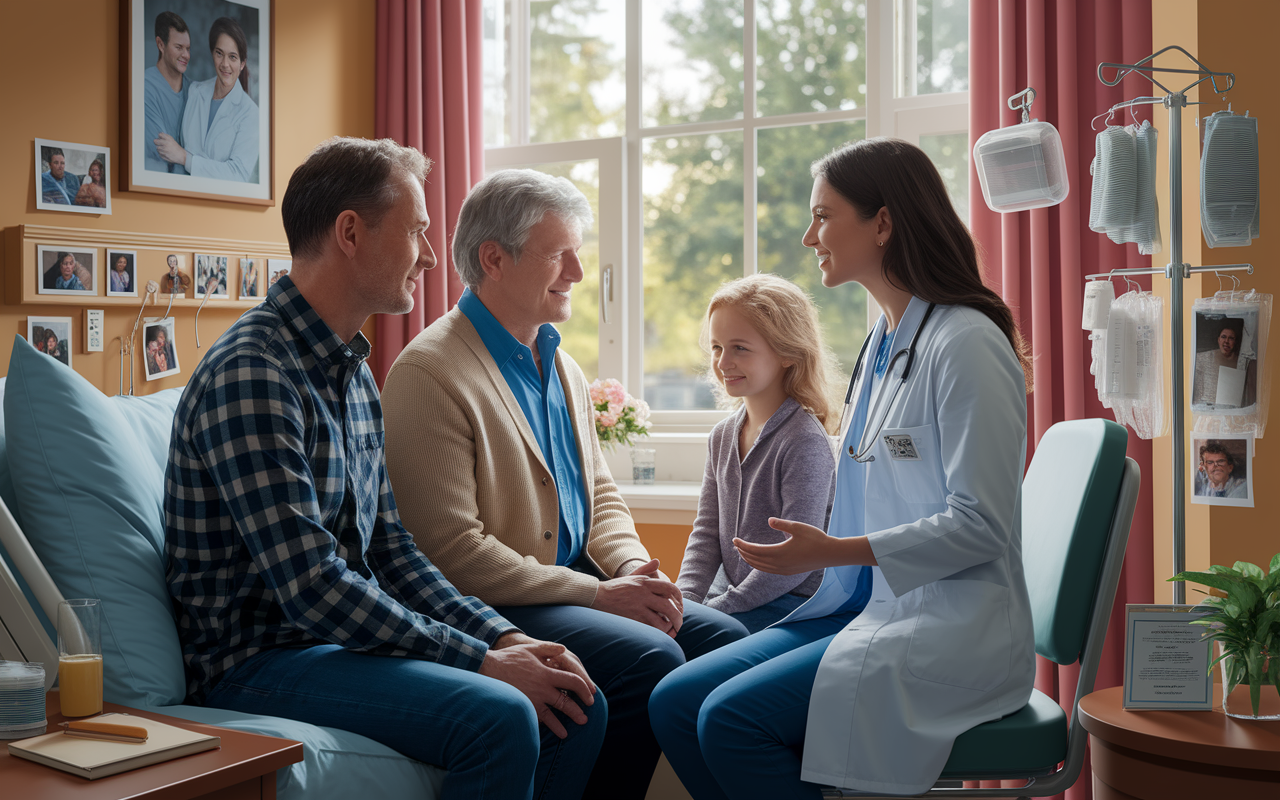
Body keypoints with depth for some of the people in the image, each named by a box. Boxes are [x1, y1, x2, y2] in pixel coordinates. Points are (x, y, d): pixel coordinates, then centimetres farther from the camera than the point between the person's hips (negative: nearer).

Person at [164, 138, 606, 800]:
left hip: (350, 634, 9)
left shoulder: (354, 374, 12)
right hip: (257, 659, -9)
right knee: (498, 716, -27)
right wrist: (483, 660, -19)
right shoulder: (251, 373, -19)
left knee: (576, 707, -3)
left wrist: (505, 636, 0)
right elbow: (312, 587, -24)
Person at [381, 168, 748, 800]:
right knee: (650, 658, -25)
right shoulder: (430, 373, -14)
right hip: (485, 606, -8)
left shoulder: (561, 366, 15)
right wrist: (597, 594, -19)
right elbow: (452, 551, -20)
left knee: (723, 636, -5)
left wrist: (632, 566, -1)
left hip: (578, 585, 9)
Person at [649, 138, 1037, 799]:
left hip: (953, 630, -9)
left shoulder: (965, 345, -14)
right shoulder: (882, 345, 15)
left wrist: (833, 550, -18)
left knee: (731, 718, -22)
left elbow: (978, 525, -17)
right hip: (868, 606, 9)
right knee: (674, 703, -5)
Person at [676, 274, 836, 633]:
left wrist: (717, 608, -19)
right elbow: (707, 532, 11)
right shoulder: (722, 436, 10)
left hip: (791, 603, -7)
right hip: (734, 594, 7)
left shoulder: (805, 441, -16)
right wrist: (685, 599, -6)